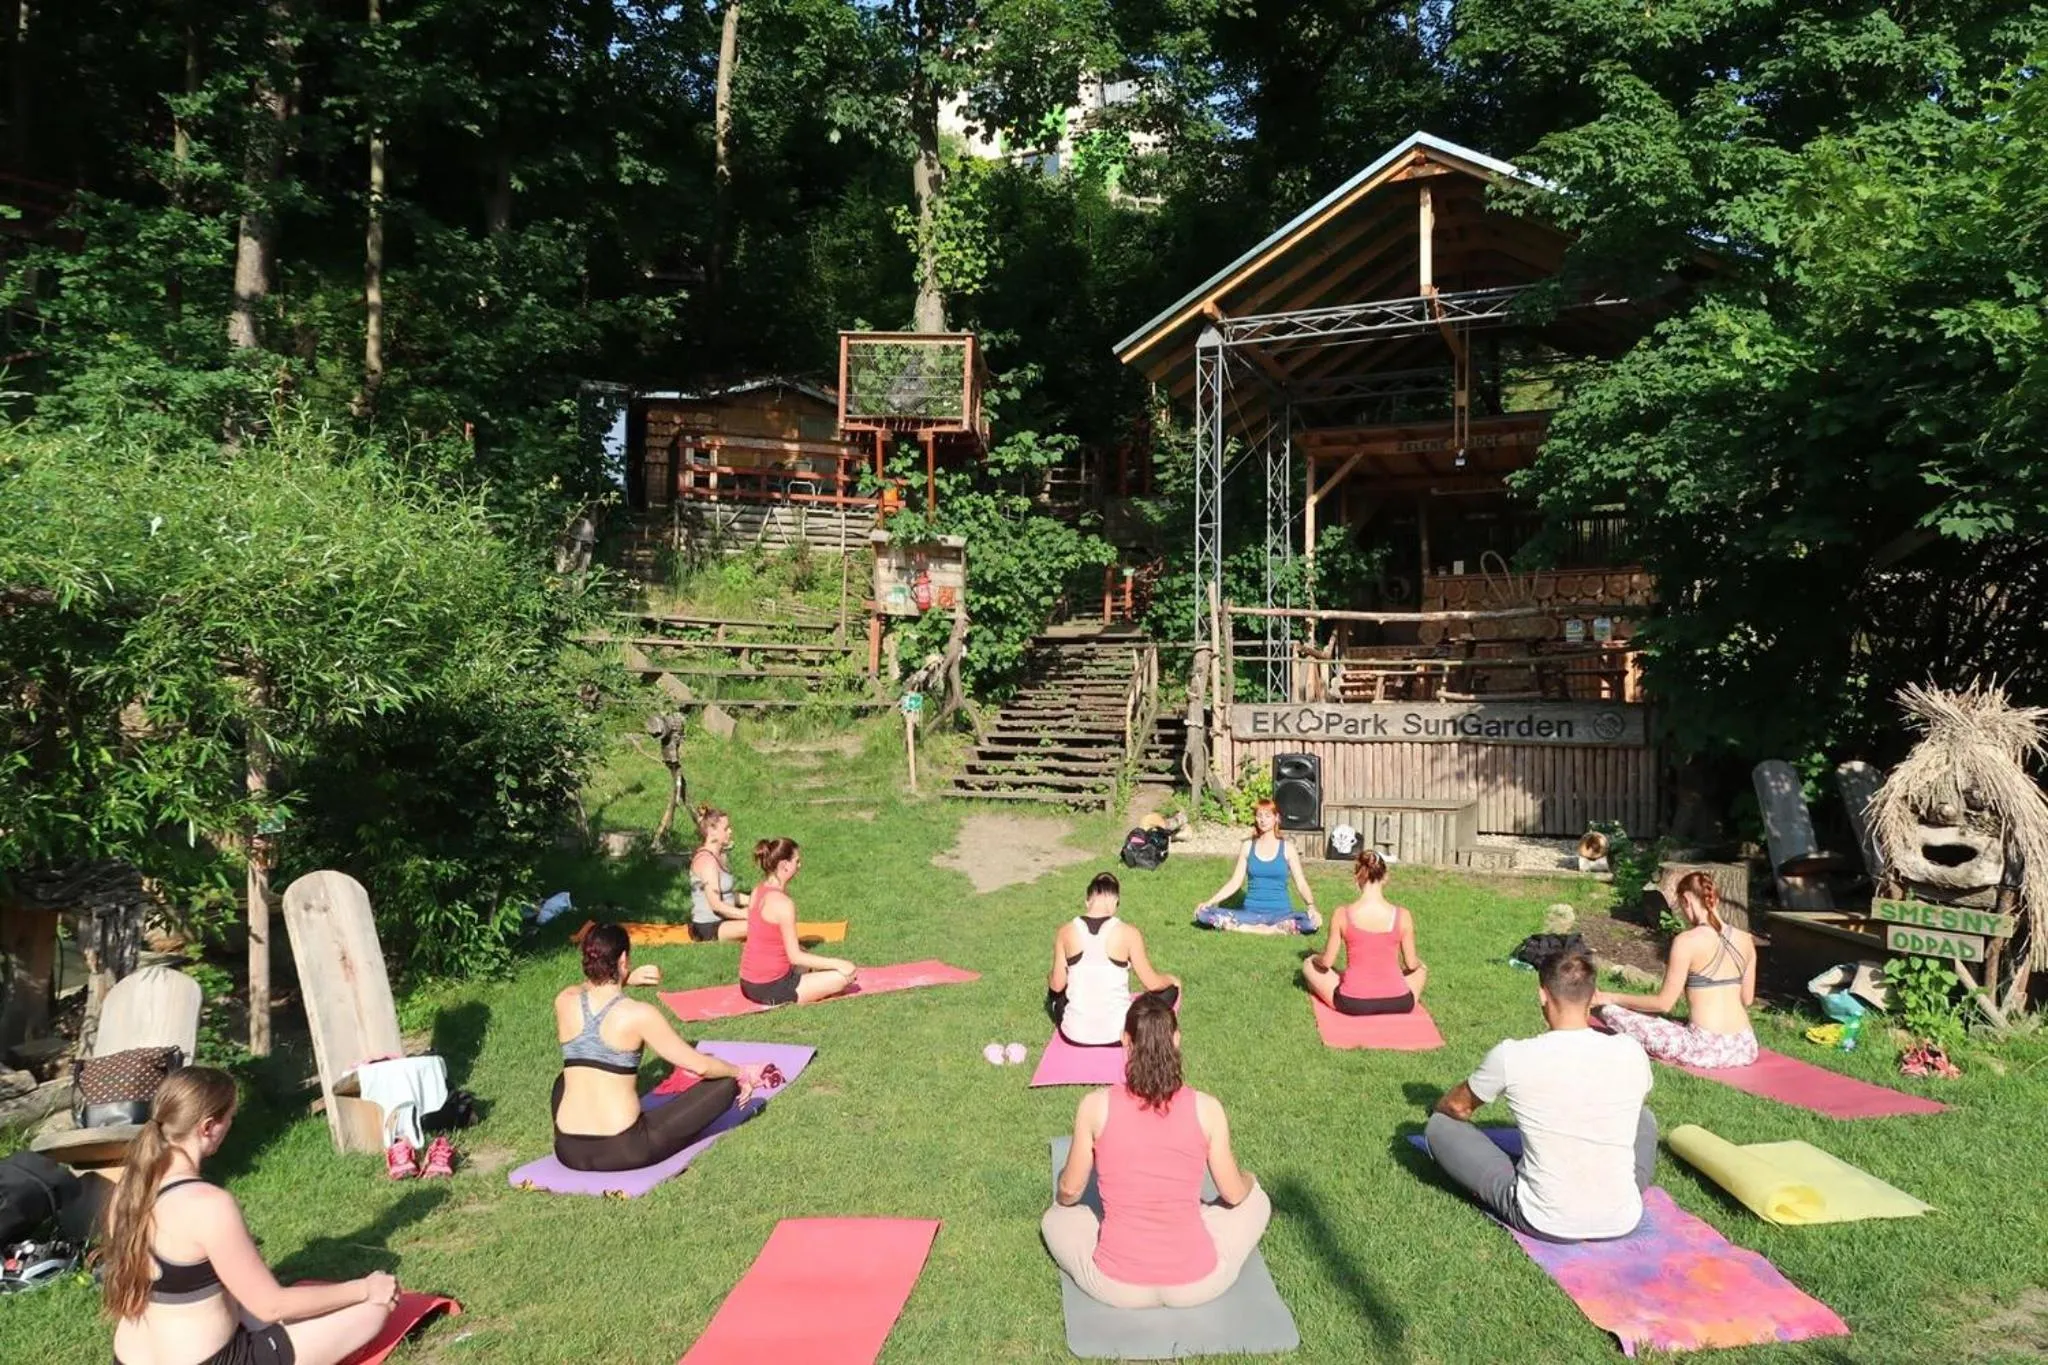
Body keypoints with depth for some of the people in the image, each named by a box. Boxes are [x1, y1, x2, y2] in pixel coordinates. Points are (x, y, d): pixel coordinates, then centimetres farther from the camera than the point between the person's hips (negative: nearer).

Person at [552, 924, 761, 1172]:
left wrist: (625, 980, 26)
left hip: (569, 1151, 6)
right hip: (623, 1150, -6)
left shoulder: (564, 1002, -1)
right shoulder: (639, 1015, -13)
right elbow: (700, 1066, -5)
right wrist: (744, 1073, 10)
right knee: (727, 1082, 4)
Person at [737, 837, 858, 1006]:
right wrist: (837, 963, -12)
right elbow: (795, 957, -19)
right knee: (846, 975, -7)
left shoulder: (758, 892, 3)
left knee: (808, 967, 36)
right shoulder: (783, 904, -23)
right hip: (770, 989, -9)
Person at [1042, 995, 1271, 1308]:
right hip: (1197, 1285, 1)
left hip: (1116, 1288, 0)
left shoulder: (1096, 1106, -11)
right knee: (1255, 1199, 28)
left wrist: (1062, 1197, 27)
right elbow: (1234, 1194, 3)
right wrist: (1246, 1179, 28)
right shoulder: (1206, 1108, -11)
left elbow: (1069, 1191, 3)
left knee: (1056, 1218, 30)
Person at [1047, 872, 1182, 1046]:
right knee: (1171, 988, 19)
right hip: (1117, 1033, -4)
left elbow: (1057, 985, 3)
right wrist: (1172, 979, 20)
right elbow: (1152, 984, -3)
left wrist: (1050, 980, 28)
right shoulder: (1128, 933, -13)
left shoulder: (1065, 931, -6)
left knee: (1054, 992, 36)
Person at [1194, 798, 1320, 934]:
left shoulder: (1286, 848, 4)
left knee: (1312, 922, -34)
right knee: (1203, 914, -23)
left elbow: (1301, 883, -1)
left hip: (1281, 913, -2)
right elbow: (1235, 882, 9)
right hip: (1251, 912, 2)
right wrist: (1209, 902, -2)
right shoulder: (1248, 846, 9)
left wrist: (1311, 906, -20)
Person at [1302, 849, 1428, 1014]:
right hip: (1397, 1002, 2)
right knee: (1421, 968, 34)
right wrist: (1417, 963, 27)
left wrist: (1317, 959, 20)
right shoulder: (1402, 915, -8)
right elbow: (1411, 964, 3)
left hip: (1352, 1003, -2)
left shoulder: (1342, 914, -10)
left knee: (1310, 964, 24)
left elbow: (1326, 962, -3)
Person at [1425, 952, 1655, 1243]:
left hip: (1545, 1224, -3)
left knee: (1439, 1125, 12)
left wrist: (1442, 1107, 30)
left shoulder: (1511, 1056, -14)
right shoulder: (1631, 1053, -6)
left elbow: (1456, 1106, 6)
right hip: (1622, 1223, 4)